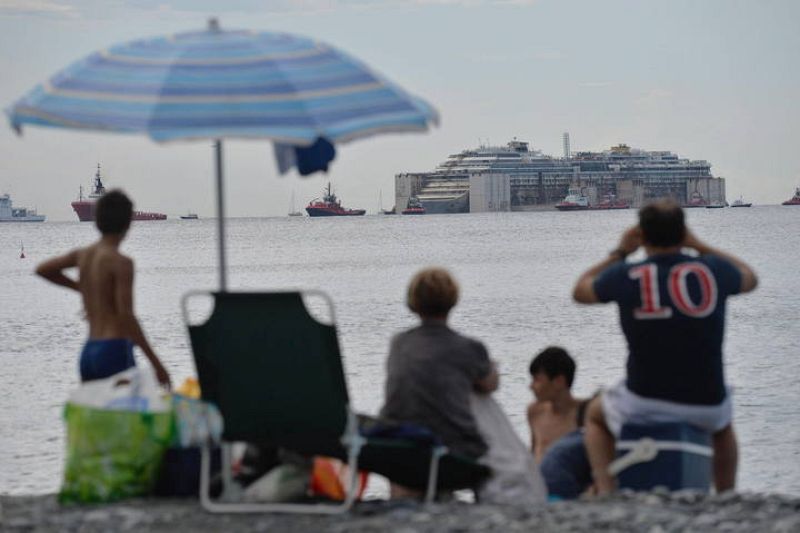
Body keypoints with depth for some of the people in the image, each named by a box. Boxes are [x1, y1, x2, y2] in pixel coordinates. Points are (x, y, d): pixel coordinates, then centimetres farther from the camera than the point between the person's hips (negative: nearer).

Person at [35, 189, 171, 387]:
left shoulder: (83, 254, 9)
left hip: (89, 351, 8)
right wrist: (156, 363, -17)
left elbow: (42, 269, 24)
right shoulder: (121, 263, -11)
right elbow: (126, 317, -18)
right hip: (116, 352, -8)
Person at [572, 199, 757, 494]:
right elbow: (750, 278, 20)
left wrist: (620, 252, 23)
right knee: (723, 423, 39)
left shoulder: (625, 276, -8)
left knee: (595, 415, 32)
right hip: (704, 404, 2)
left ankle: (605, 493, 13)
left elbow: (580, 291, 14)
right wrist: (698, 245, 23)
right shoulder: (713, 270, -5)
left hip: (643, 405, -1)